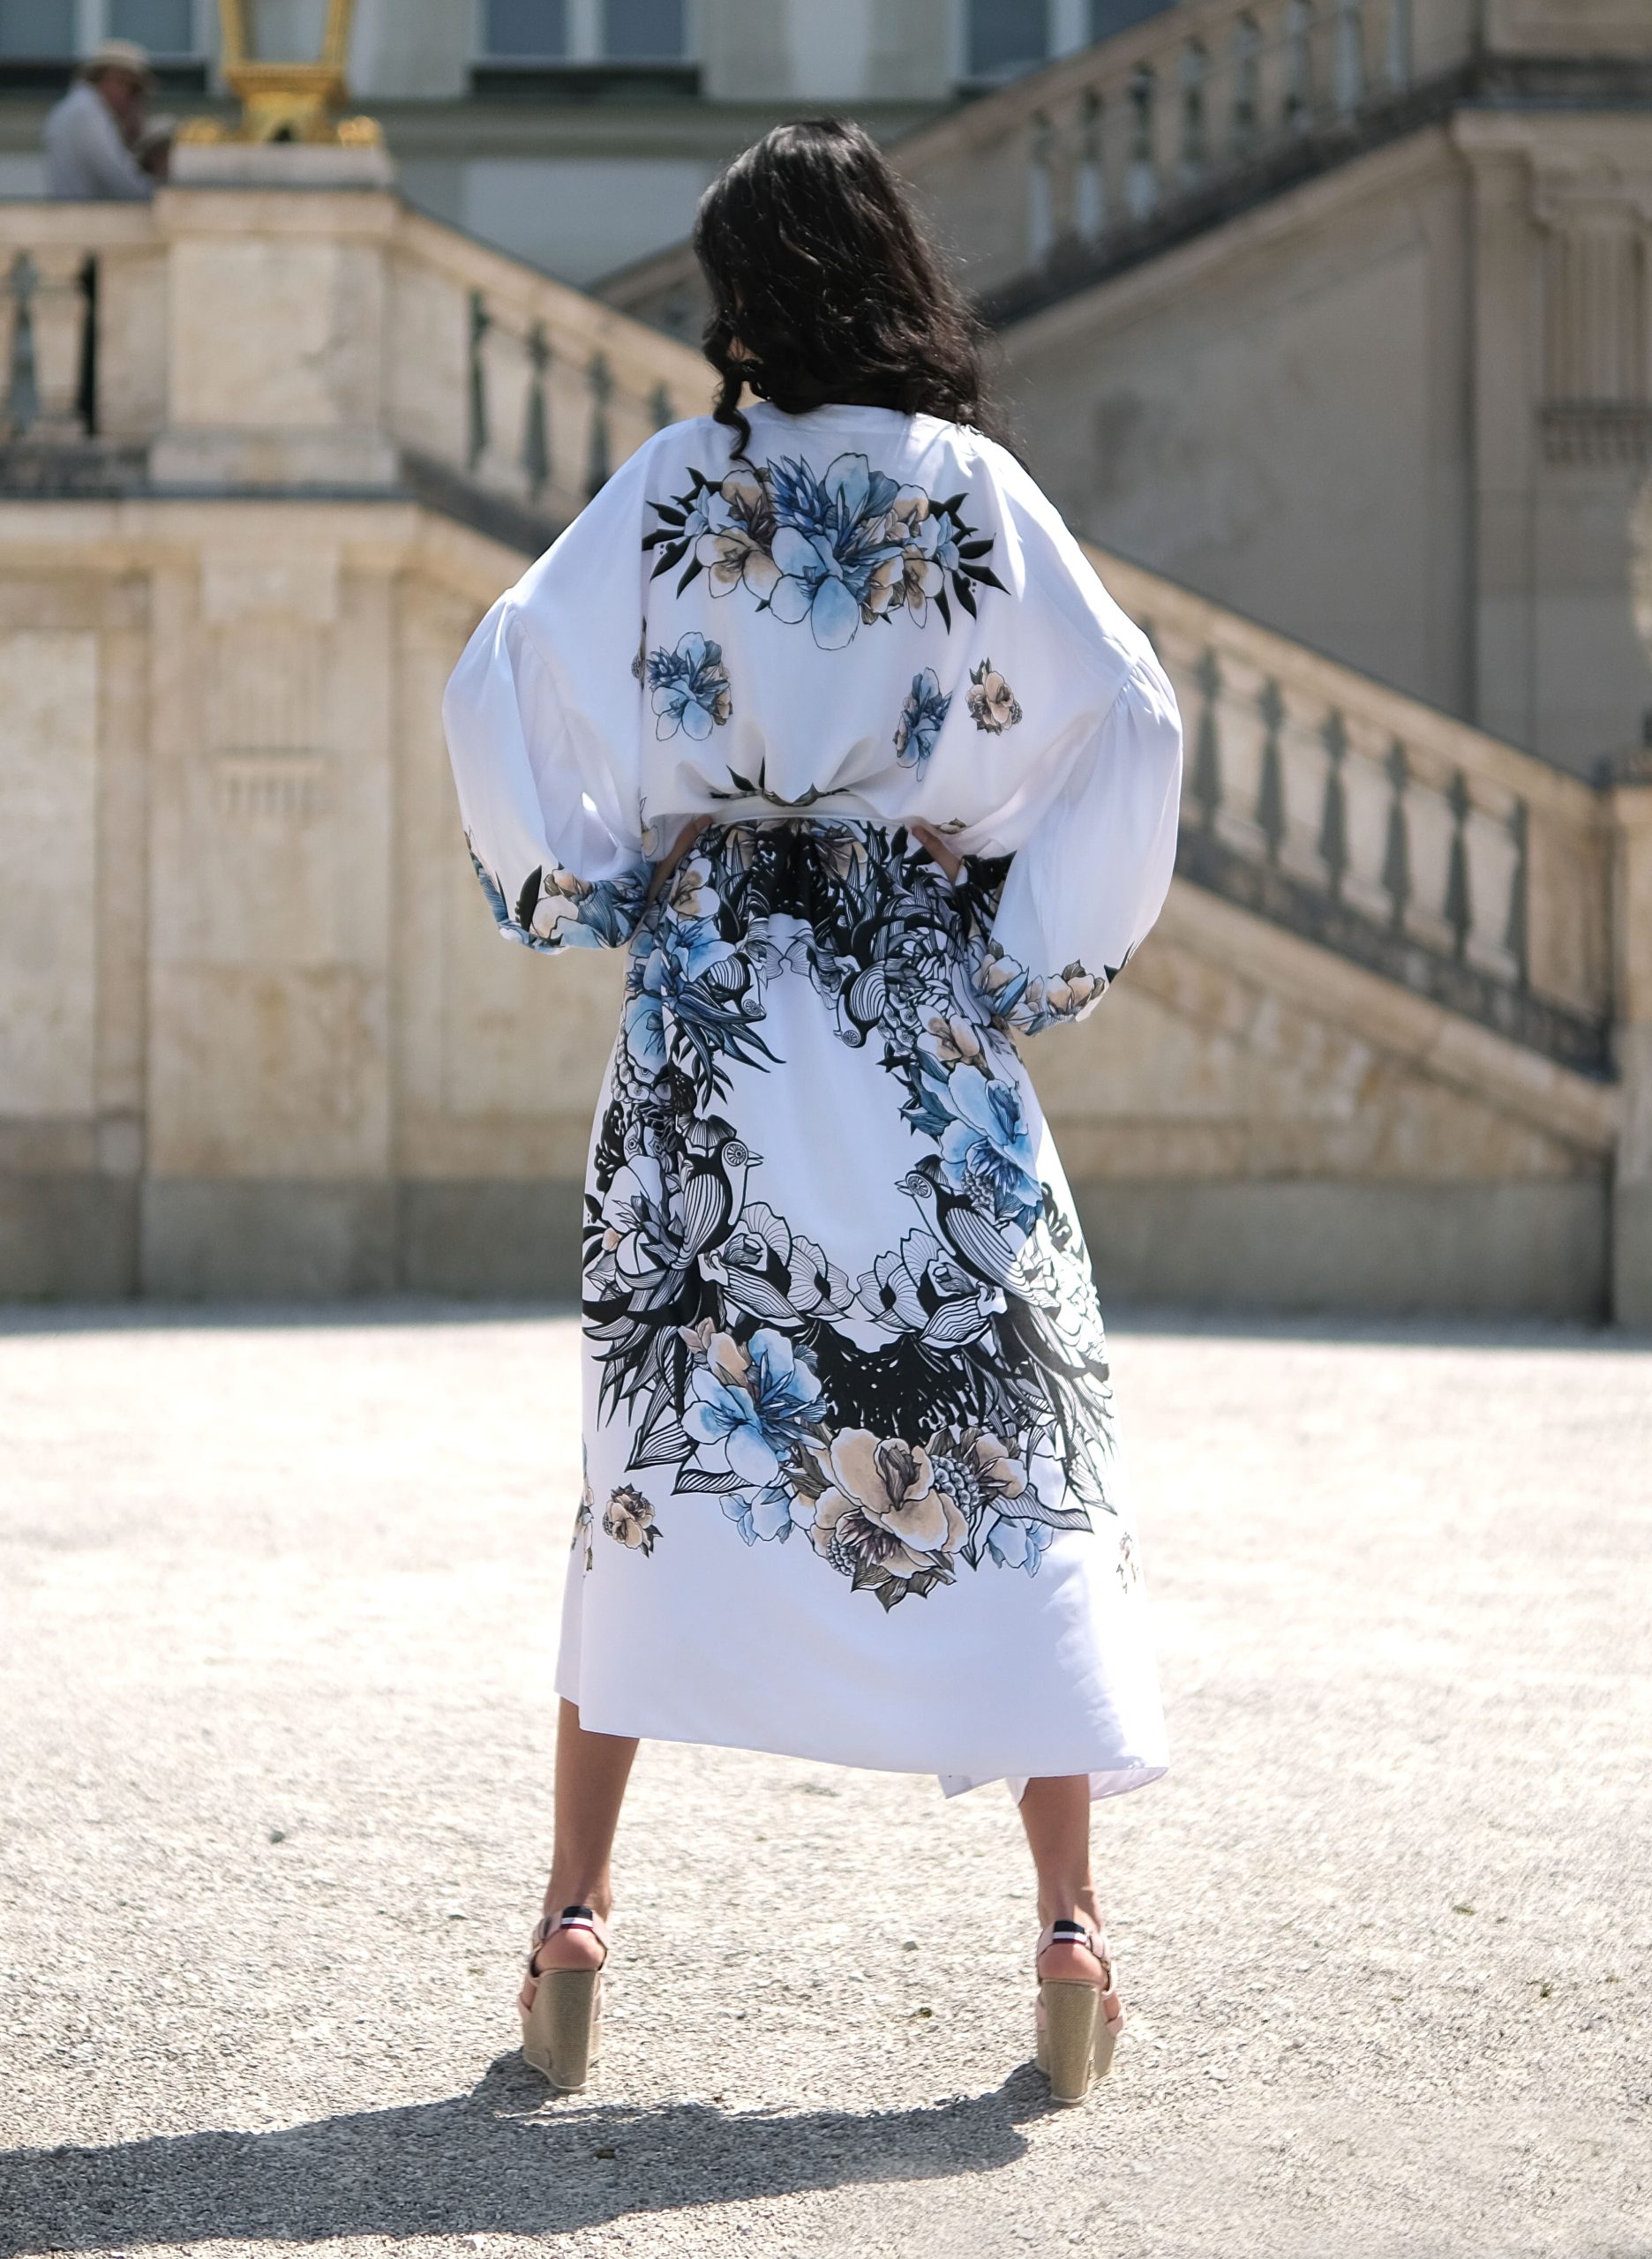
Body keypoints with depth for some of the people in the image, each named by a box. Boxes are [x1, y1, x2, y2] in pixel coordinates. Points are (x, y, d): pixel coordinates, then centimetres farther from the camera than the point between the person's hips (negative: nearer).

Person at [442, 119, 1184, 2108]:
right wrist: (1044, 966, 0)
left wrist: (571, 892, 7)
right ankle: (1070, 1929, 1)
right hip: (927, 1030, -1)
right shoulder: (974, 490, -1)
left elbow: (502, 692, -7)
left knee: (664, 1452, 8)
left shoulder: (677, 487, 0)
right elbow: (1125, 728, -8)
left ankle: (576, 1911, 5)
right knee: (1009, 1457, 4)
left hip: (711, 1005, 1)